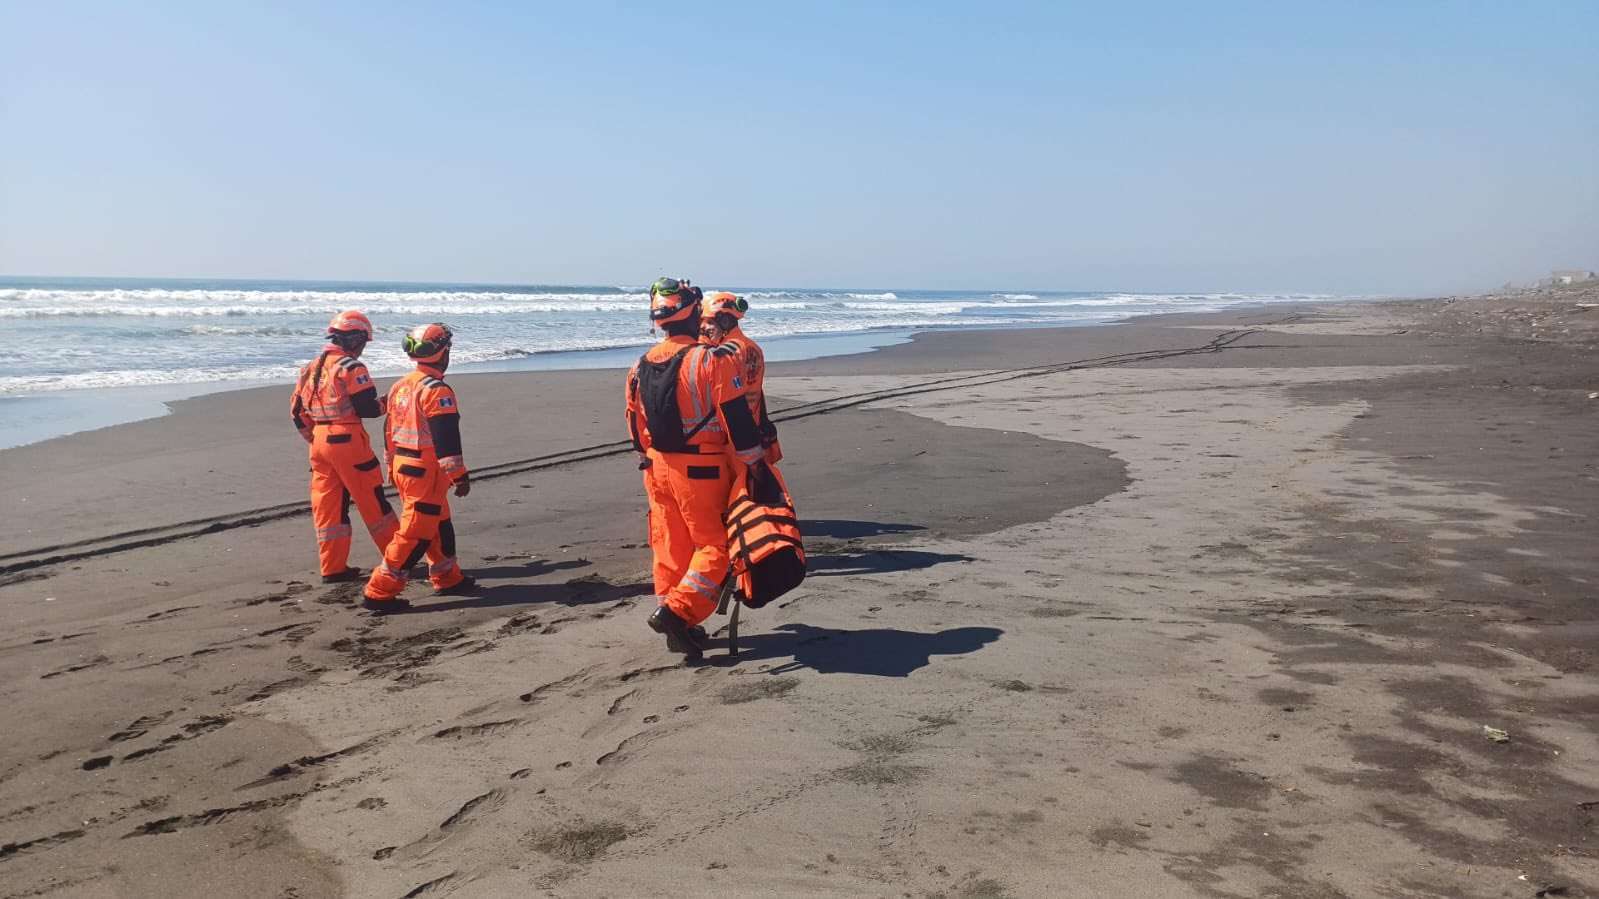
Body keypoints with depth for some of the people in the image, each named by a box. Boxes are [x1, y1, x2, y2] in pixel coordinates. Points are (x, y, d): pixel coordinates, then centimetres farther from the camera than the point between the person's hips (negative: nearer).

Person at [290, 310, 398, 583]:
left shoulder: (311, 368, 13)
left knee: (327, 505, 9)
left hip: (319, 444, 7)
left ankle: (333, 567, 12)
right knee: (372, 501, 2)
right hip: (348, 440, -7)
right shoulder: (351, 367, -11)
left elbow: (297, 411, 15)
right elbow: (366, 409, -15)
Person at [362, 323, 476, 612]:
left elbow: (390, 431, 19)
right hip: (427, 472, -10)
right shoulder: (437, 390, -16)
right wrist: (460, 476, -17)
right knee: (415, 534, -4)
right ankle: (380, 593, -3)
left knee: (439, 524, 21)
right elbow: (446, 438, -21)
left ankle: (449, 579, 31)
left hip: (403, 466, 10)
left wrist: (393, 467, 26)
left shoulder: (400, 386, 13)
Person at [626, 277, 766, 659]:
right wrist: (752, 467, -8)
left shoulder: (641, 366, 6)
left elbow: (636, 424, 14)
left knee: (669, 546, 13)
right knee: (714, 545, 4)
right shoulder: (712, 360, -14)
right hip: (701, 470, -6)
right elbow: (737, 420, -15)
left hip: (657, 468, 7)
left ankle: (678, 627, 20)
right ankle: (676, 610, -10)